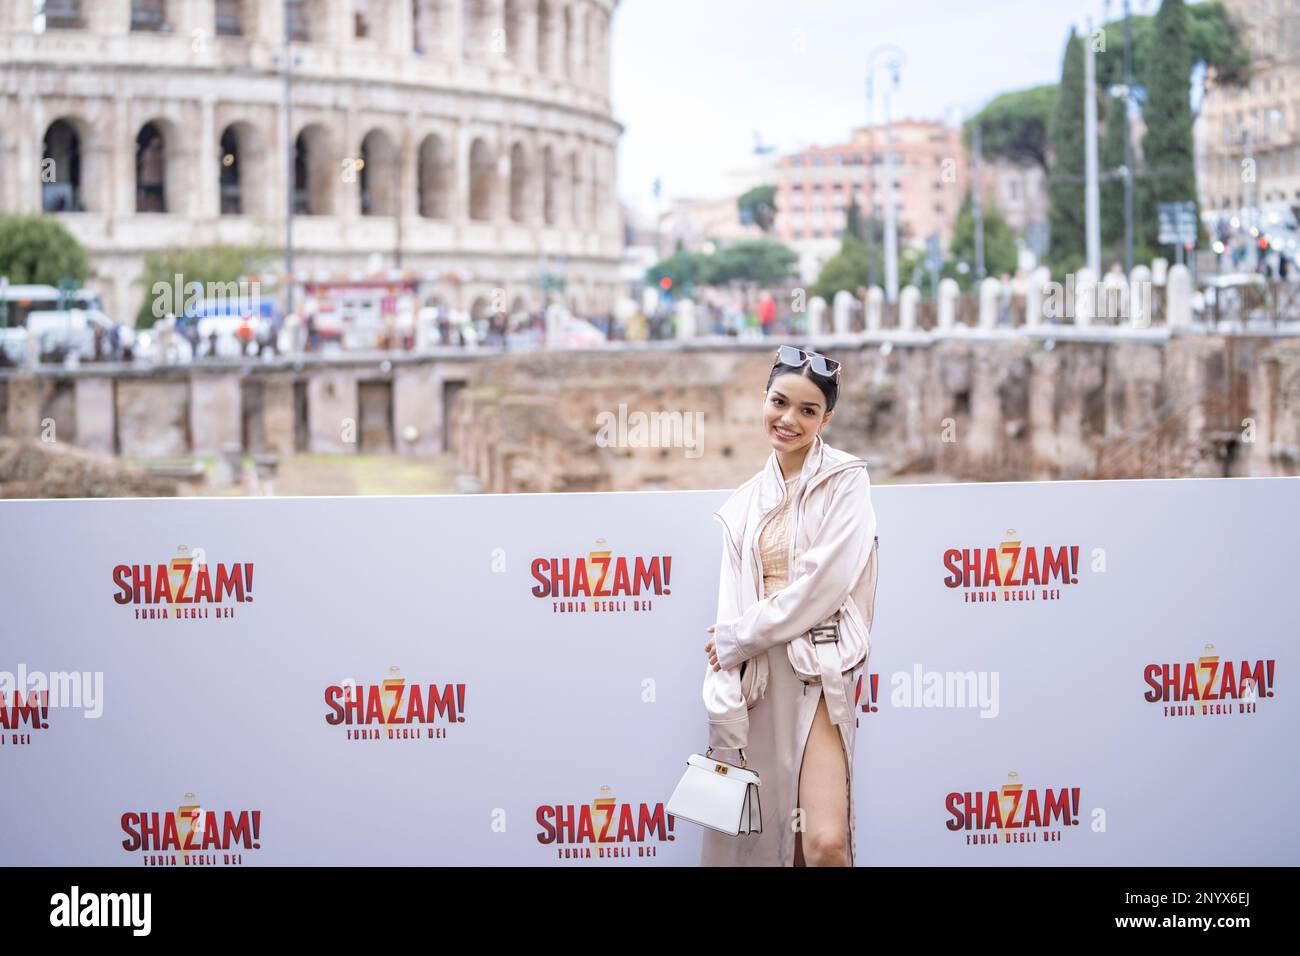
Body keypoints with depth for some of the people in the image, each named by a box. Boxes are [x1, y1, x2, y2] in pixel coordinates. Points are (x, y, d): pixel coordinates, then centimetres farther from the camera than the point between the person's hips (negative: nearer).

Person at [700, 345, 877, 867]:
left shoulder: (845, 480, -1)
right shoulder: (746, 501, 13)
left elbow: (825, 583, -12)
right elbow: (730, 607, 8)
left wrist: (739, 637, -6)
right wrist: (724, 722, -2)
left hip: (817, 671, -4)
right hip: (755, 673, 4)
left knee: (824, 842, -18)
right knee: (759, 837, 3)